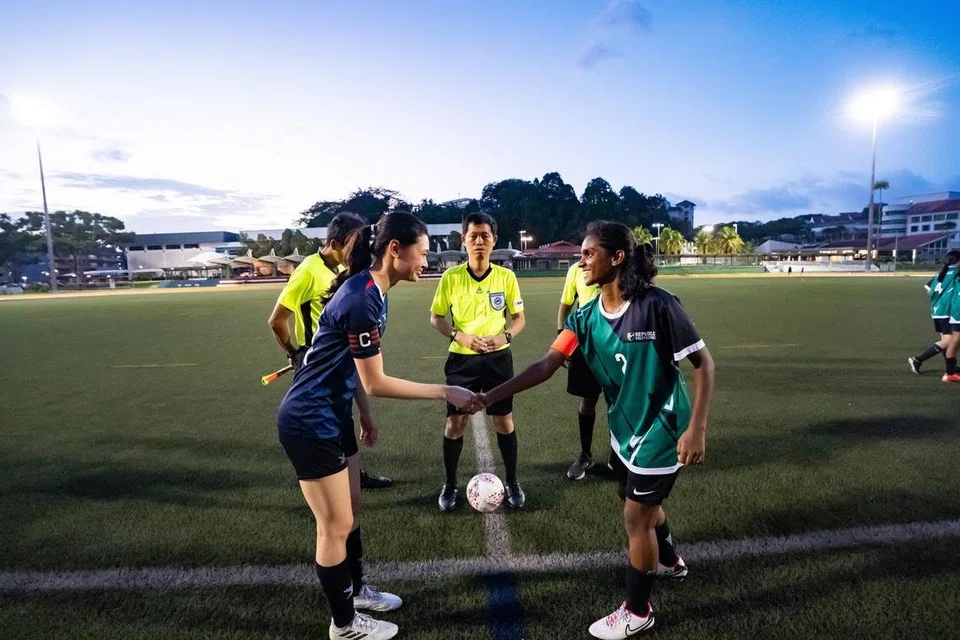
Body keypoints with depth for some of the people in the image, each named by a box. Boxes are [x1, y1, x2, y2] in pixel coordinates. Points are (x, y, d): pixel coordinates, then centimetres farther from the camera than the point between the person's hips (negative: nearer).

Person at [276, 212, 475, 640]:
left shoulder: (368, 289, 4)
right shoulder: (362, 300, -27)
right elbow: (375, 382, -23)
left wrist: (364, 415, 18)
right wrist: (444, 392, -18)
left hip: (331, 415, 9)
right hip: (310, 423, -9)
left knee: (348, 512, 23)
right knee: (335, 526, 7)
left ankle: (355, 590, 44)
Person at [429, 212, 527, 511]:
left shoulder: (506, 277, -4)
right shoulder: (451, 277, -7)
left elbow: (519, 318, 5)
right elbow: (436, 318, 1)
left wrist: (504, 336, -16)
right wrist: (461, 337, -16)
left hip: (498, 358, 1)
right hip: (462, 359, 0)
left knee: (504, 421, 8)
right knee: (455, 421, 4)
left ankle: (512, 483, 27)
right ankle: (450, 485, 24)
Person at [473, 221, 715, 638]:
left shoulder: (657, 305, -24)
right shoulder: (585, 317, -8)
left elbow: (703, 362, -17)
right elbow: (546, 366, -10)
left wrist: (696, 428, -22)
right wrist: (490, 397, -17)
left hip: (659, 430, -6)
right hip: (625, 428, 6)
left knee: (636, 517, 6)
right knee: (640, 502, 26)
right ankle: (668, 561, 58)